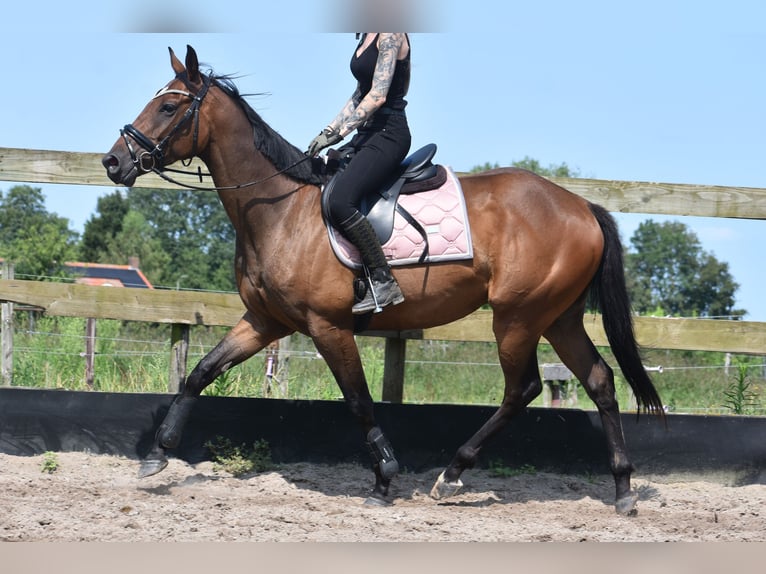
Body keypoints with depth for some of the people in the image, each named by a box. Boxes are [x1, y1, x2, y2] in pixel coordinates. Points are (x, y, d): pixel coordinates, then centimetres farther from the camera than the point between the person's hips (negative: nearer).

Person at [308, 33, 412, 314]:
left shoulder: (391, 35, -12)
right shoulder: (367, 37, 16)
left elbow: (378, 96, -19)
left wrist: (337, 133, -20)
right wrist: (329, 130, 12)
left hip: (388, 134, -11)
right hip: (367, 133, 11)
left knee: (340, 201, -28)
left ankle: (383, 281, -21)